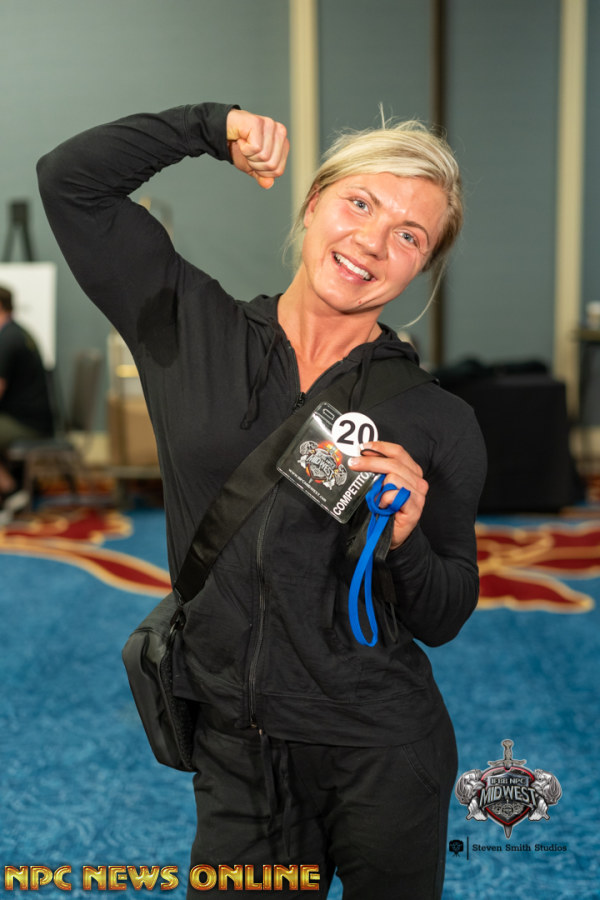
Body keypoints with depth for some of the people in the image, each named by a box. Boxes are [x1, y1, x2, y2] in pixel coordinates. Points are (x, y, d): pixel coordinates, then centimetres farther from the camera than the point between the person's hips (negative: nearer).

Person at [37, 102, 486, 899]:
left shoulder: (437, 422, -6)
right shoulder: (192, 331, -3)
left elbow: (443, 620, 0)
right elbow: (69, 179, 0)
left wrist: (406, 542, -20)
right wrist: (214, 125, -5)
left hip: (380, 757, 0)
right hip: (235, 755, 1)